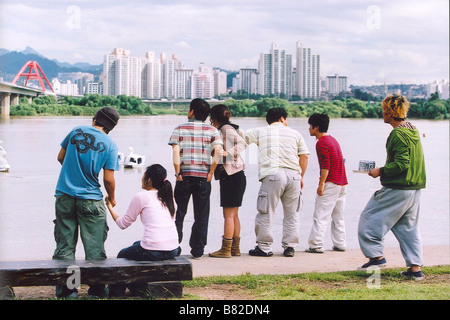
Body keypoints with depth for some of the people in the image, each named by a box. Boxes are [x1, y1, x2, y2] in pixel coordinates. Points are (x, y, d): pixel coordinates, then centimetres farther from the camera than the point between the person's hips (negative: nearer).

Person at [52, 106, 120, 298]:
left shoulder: (76, 131, 1)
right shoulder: (109, 145, -6)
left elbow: (60, 157, 11)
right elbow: (108, 179, -8)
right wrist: (112, 198, 10)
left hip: (64, 196, 2)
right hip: (90, 200, -2)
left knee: (65, 244, 8)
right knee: (94, 247, 8)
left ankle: (65, 289, 10)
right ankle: (97, 288, 12)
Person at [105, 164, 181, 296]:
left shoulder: (141, 196, -1)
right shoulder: (169, 197, 16)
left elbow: (123, 223, 7)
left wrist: (110, 207, 21)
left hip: (153, 252, -6)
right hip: (173, 250, 7)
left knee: (122, 255, 24)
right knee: (137, 245, 35)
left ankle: (116, 292, 34)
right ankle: (137, 287, 42)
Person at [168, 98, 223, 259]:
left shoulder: (180, 129, 3)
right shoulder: (212, 130, 4)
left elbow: (175, 152, -9)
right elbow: (218, 152, -10)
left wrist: (178, 173, -6)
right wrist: (211, 173, -4)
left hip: (184, 176, -1)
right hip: (203, 177, 1)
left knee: (178, 213, 9)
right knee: (201, 215, 7)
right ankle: (198, 250, 8)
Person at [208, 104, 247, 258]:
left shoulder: (227, 129, -10)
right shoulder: (233, 128, 17)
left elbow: (242, 143, -19)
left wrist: (227, 153, -26)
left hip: (232, 176, -10)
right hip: (235, 176, 10)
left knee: (228, 215, -7)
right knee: (233, 214, 13)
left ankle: (226, 249, -5)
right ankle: (235, 248, 17)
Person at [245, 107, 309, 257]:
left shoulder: (261, 132, 12)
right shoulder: (295, 133, 16)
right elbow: (304, 156, 12)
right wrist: (301, 177, 20)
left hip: (272, 175, -2)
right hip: (293, 175, 2)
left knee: (265, 213, 2)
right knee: (291, 214, 10)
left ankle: (264, 247, 3)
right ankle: (290, 247, 10)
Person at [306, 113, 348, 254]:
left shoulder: (321, 143, -11)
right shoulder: (333, 140, 18)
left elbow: (325, 165, -19)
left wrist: (322, 183, -20)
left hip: (330, 184, -9)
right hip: (342, 183, 9)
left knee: (320, 216, -8)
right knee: (338, 217, 13)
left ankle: (316, 245, -10)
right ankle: (340, 244, 15)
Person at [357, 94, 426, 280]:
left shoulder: (398, 134, -17)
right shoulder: (413, 131, 12)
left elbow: (401, 163, -23)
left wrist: (380, 171, -11)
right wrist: (385, 170, 19)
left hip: (397, 190, -9)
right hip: (414, 188, 9)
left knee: (370, 219, 3)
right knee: (408, 227, 13)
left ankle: (376, 256, 2)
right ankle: (416, 268, 11)